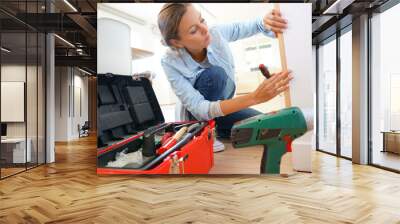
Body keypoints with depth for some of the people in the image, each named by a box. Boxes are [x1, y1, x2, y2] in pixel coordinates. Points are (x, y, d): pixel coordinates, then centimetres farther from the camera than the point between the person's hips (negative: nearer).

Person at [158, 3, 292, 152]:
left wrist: (267, 22, -29)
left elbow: (252, 26, -1)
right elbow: (199, 109, -35)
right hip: (198, 118, -4)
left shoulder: (216, 34, -18)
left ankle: (217, 129, 7)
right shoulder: (171, 62, -27)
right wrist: (255, 97, -47)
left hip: (225, 106, 4)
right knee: (214, 74, -33)